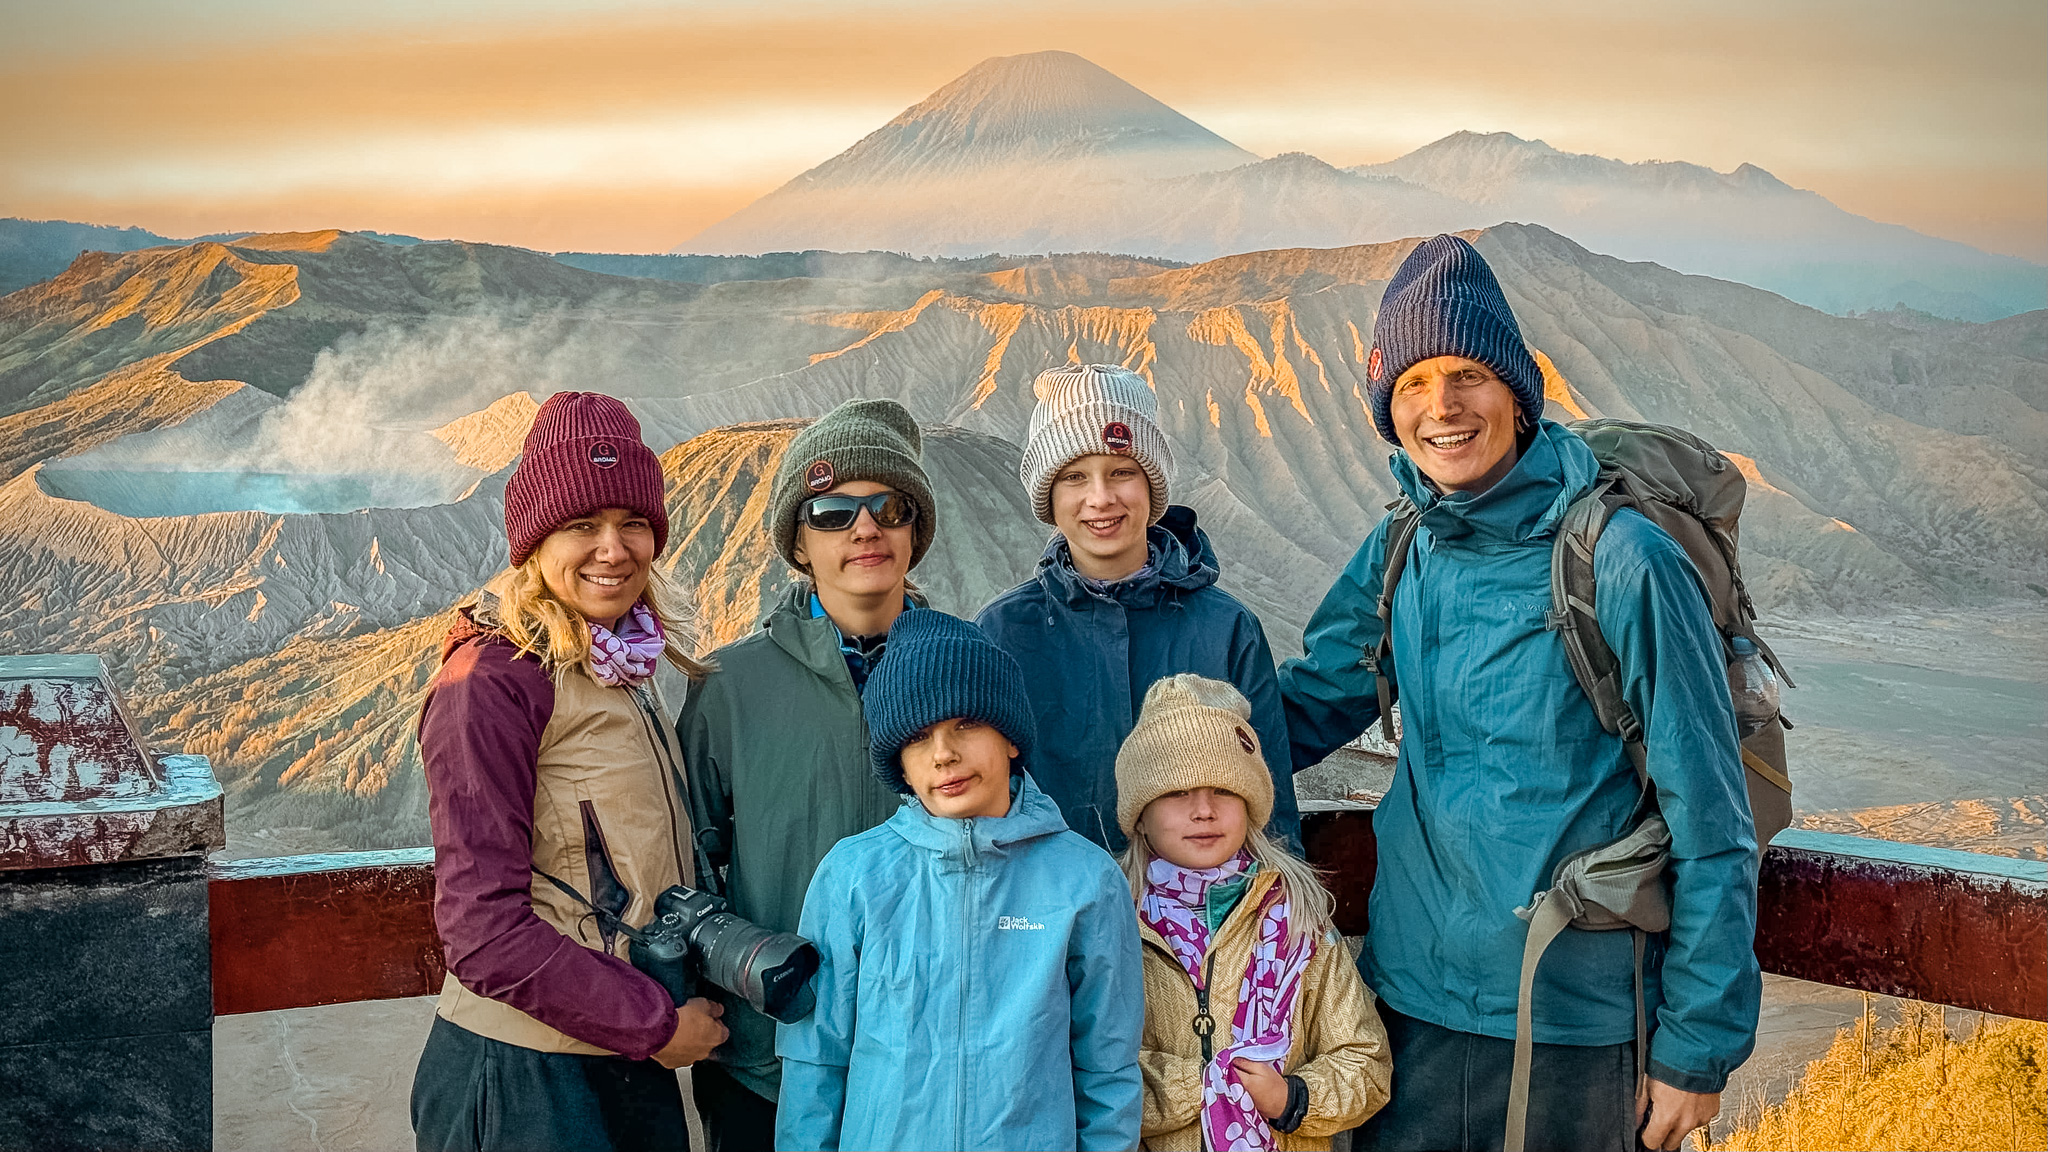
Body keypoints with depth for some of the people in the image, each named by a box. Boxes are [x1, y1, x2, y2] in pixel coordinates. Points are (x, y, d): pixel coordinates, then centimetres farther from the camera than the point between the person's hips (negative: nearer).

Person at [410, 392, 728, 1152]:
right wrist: (657, 1023, -14)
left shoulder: (624, 671, 9)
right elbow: (483, 928, -18)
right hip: (523, 1080, -7)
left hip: (637, 1071, 7)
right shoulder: (491, 682, -15)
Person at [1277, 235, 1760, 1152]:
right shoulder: (1398, 556, 2)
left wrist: (1700, 1045, -9)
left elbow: (1710, 826, -11)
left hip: (1577, 1035, -4)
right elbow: (1307, 705, 15)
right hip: (1410, 1005, 5)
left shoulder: (1623, 563, -14)